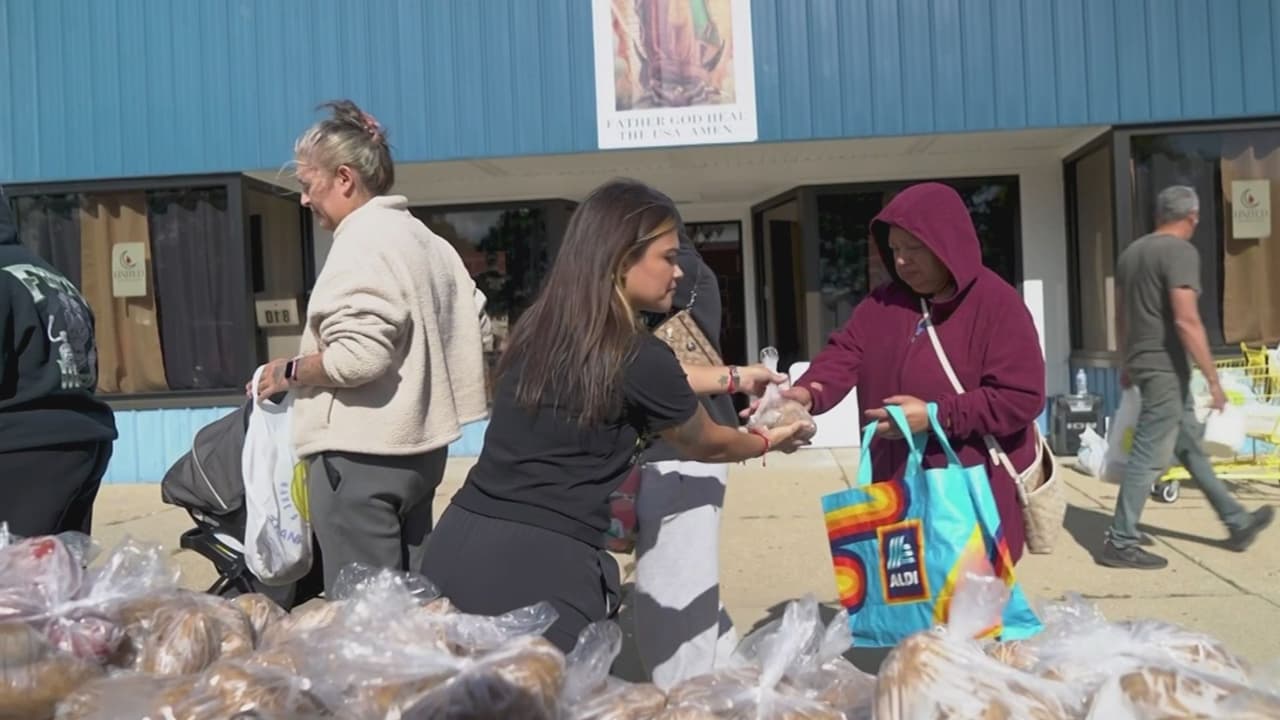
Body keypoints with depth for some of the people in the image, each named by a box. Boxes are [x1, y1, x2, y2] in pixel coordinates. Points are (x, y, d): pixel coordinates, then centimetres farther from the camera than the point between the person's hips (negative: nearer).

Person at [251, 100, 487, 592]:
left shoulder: (362, 242, -13)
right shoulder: (425, 239, 15)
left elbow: (356, 355, -24)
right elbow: (470, 324, 16)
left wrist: (288, 373, -8)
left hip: (362, 452, -10)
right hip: (418, 443, 10)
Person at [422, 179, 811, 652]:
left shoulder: (540, 329, 7)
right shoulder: (637, 356, -13)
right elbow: (705, 446, 7)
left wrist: (731, 377, 35)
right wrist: (768, 442, 28)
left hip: (459, 545, 8)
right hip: (539, 564, -7)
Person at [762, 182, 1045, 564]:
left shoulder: (998, 305, -10)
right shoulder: (883, 302, 7)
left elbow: (1023, 398, -15)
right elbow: (845, 353, -4)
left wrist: (937, 415, -23)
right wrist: (808, 393, -25)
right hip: (897, 488, 5)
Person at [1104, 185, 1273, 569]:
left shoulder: (1131, 251, 10)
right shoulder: (1180, 251, -15)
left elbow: (1121, 317, 18)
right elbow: (1186, 321, -23)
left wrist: (1129, 362, 27)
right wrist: (1213, 378, -17)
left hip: (1144, 364, 9)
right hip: (1166, 368, -9)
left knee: (1191, 448, 18)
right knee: (1150, 458, -5)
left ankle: (1237, 523, 32)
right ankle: (1120, 544, 0)